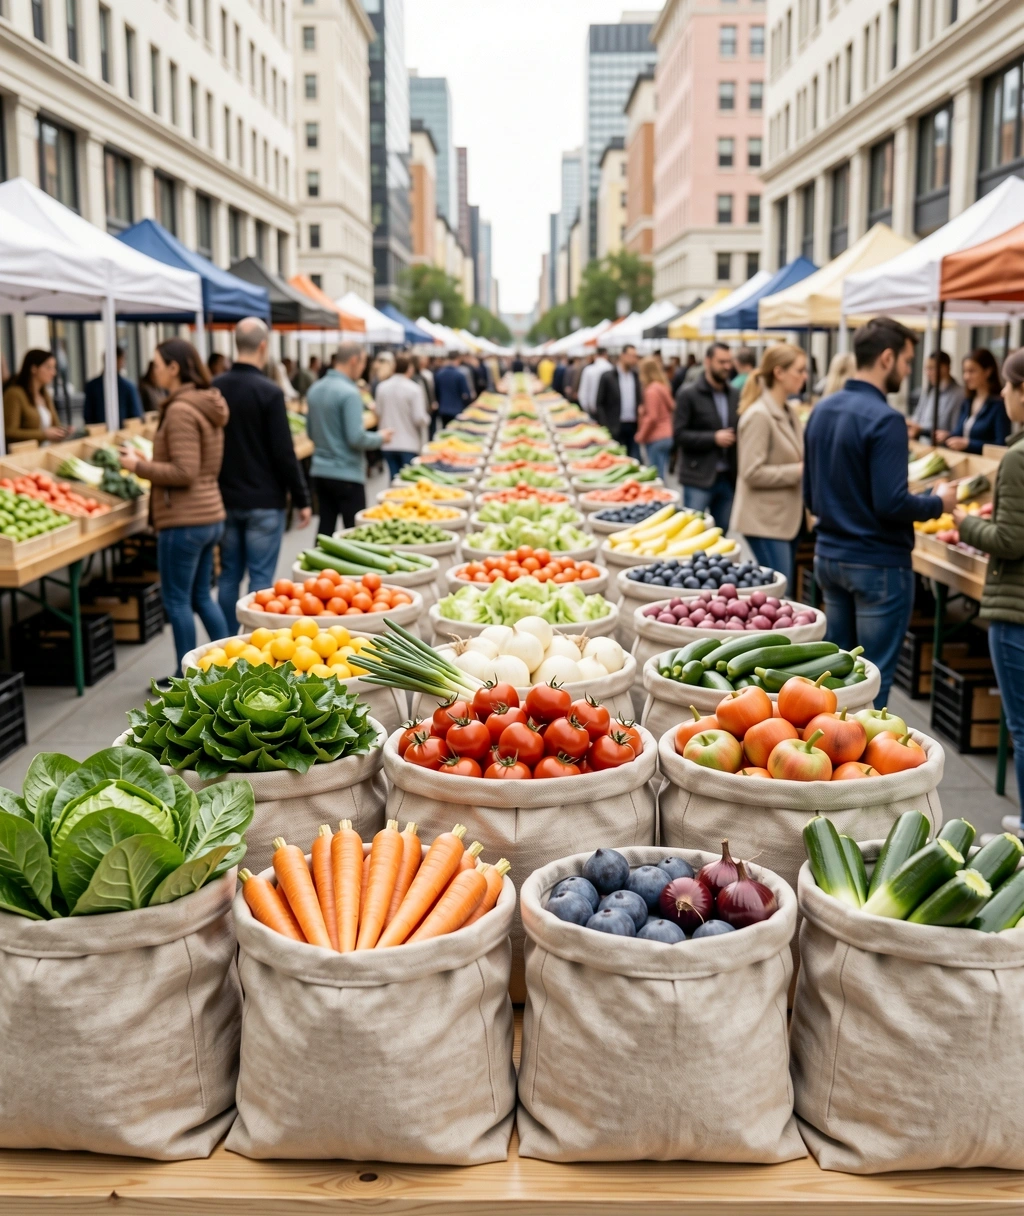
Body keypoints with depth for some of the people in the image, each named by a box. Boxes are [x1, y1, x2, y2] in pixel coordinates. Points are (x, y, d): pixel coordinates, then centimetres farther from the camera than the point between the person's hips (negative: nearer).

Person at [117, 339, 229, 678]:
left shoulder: (180, 411, -17)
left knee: (177, 600, 3)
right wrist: (149, 462, 15)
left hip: (184, 520, -9)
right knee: (201, 596, 18)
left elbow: (184, 473, -22)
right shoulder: (207, 405, 11)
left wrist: (139, 466, -12)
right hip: (209, 515, 9)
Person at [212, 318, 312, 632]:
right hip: (264, 501, -5)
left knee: (229, 576, 12)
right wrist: (301, 499, -5)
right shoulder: (269, 391, -14)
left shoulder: (215, 388, 3)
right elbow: (284, 452, -14)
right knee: (261, 578, 0)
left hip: (227, 499, 5)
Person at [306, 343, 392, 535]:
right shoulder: (349, 393, -16)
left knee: (326, 527, 11)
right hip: (346, 474, -7)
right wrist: (380, 438, -3)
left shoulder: (314, 390, 8)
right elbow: (356, 438, -19)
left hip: (320, 470, 8)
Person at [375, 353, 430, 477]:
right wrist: (427, 419, 6)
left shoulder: (382, 387, 0)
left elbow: (378, 415, 7)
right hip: (409, 444, -4)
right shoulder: (414, 389, -12)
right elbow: (419, 419, -15)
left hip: (388, 444, 4)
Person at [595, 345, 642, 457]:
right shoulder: (608, 377, -1)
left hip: (634, 426, 3)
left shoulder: (637, 377, 9)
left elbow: (641, 401, 12)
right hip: (616, 427, -3)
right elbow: (599, 404, -2)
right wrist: (605, 427, -10)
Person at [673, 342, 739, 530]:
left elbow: (738, 430, 17)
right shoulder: (688, 394, -5)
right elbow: (679, 434, -10)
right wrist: (714, 438, -17)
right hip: (699, 478, -5)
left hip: (728, 477, 5)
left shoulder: (734, 394, 9)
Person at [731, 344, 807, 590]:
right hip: (765, 521, -9)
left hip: (787, 517, 9)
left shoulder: (788, 413, 13)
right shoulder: (758, 415, -15)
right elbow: (752, 473, -20)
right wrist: (800, 471, -18)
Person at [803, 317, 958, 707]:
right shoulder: (884, 419, -18)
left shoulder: (822, 410, 7)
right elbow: (892, 503, -22)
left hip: (828, 555, 8)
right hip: (877, 562, -8)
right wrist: (939, 503, -5)